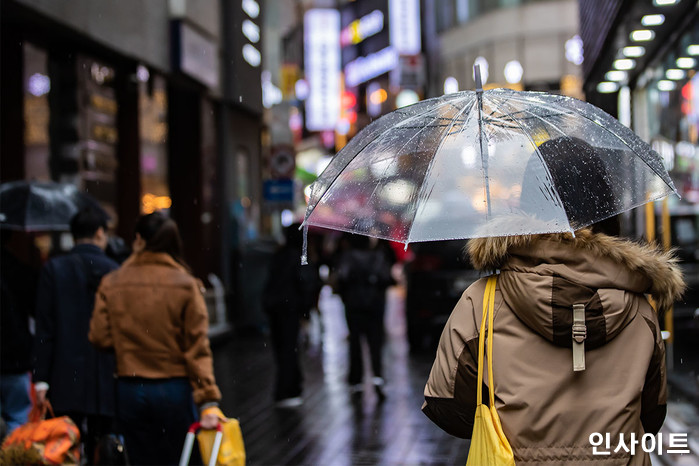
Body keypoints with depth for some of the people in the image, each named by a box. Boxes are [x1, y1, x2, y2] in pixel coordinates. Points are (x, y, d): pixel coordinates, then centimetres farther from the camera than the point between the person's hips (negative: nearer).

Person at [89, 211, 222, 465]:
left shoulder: (111, 284, -2)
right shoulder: (185, 285, -7)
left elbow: (100, 337, -3)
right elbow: (197, 347, -11)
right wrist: (208, 401, -11)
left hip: (129, 390, 2)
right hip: (174, 390, -2)